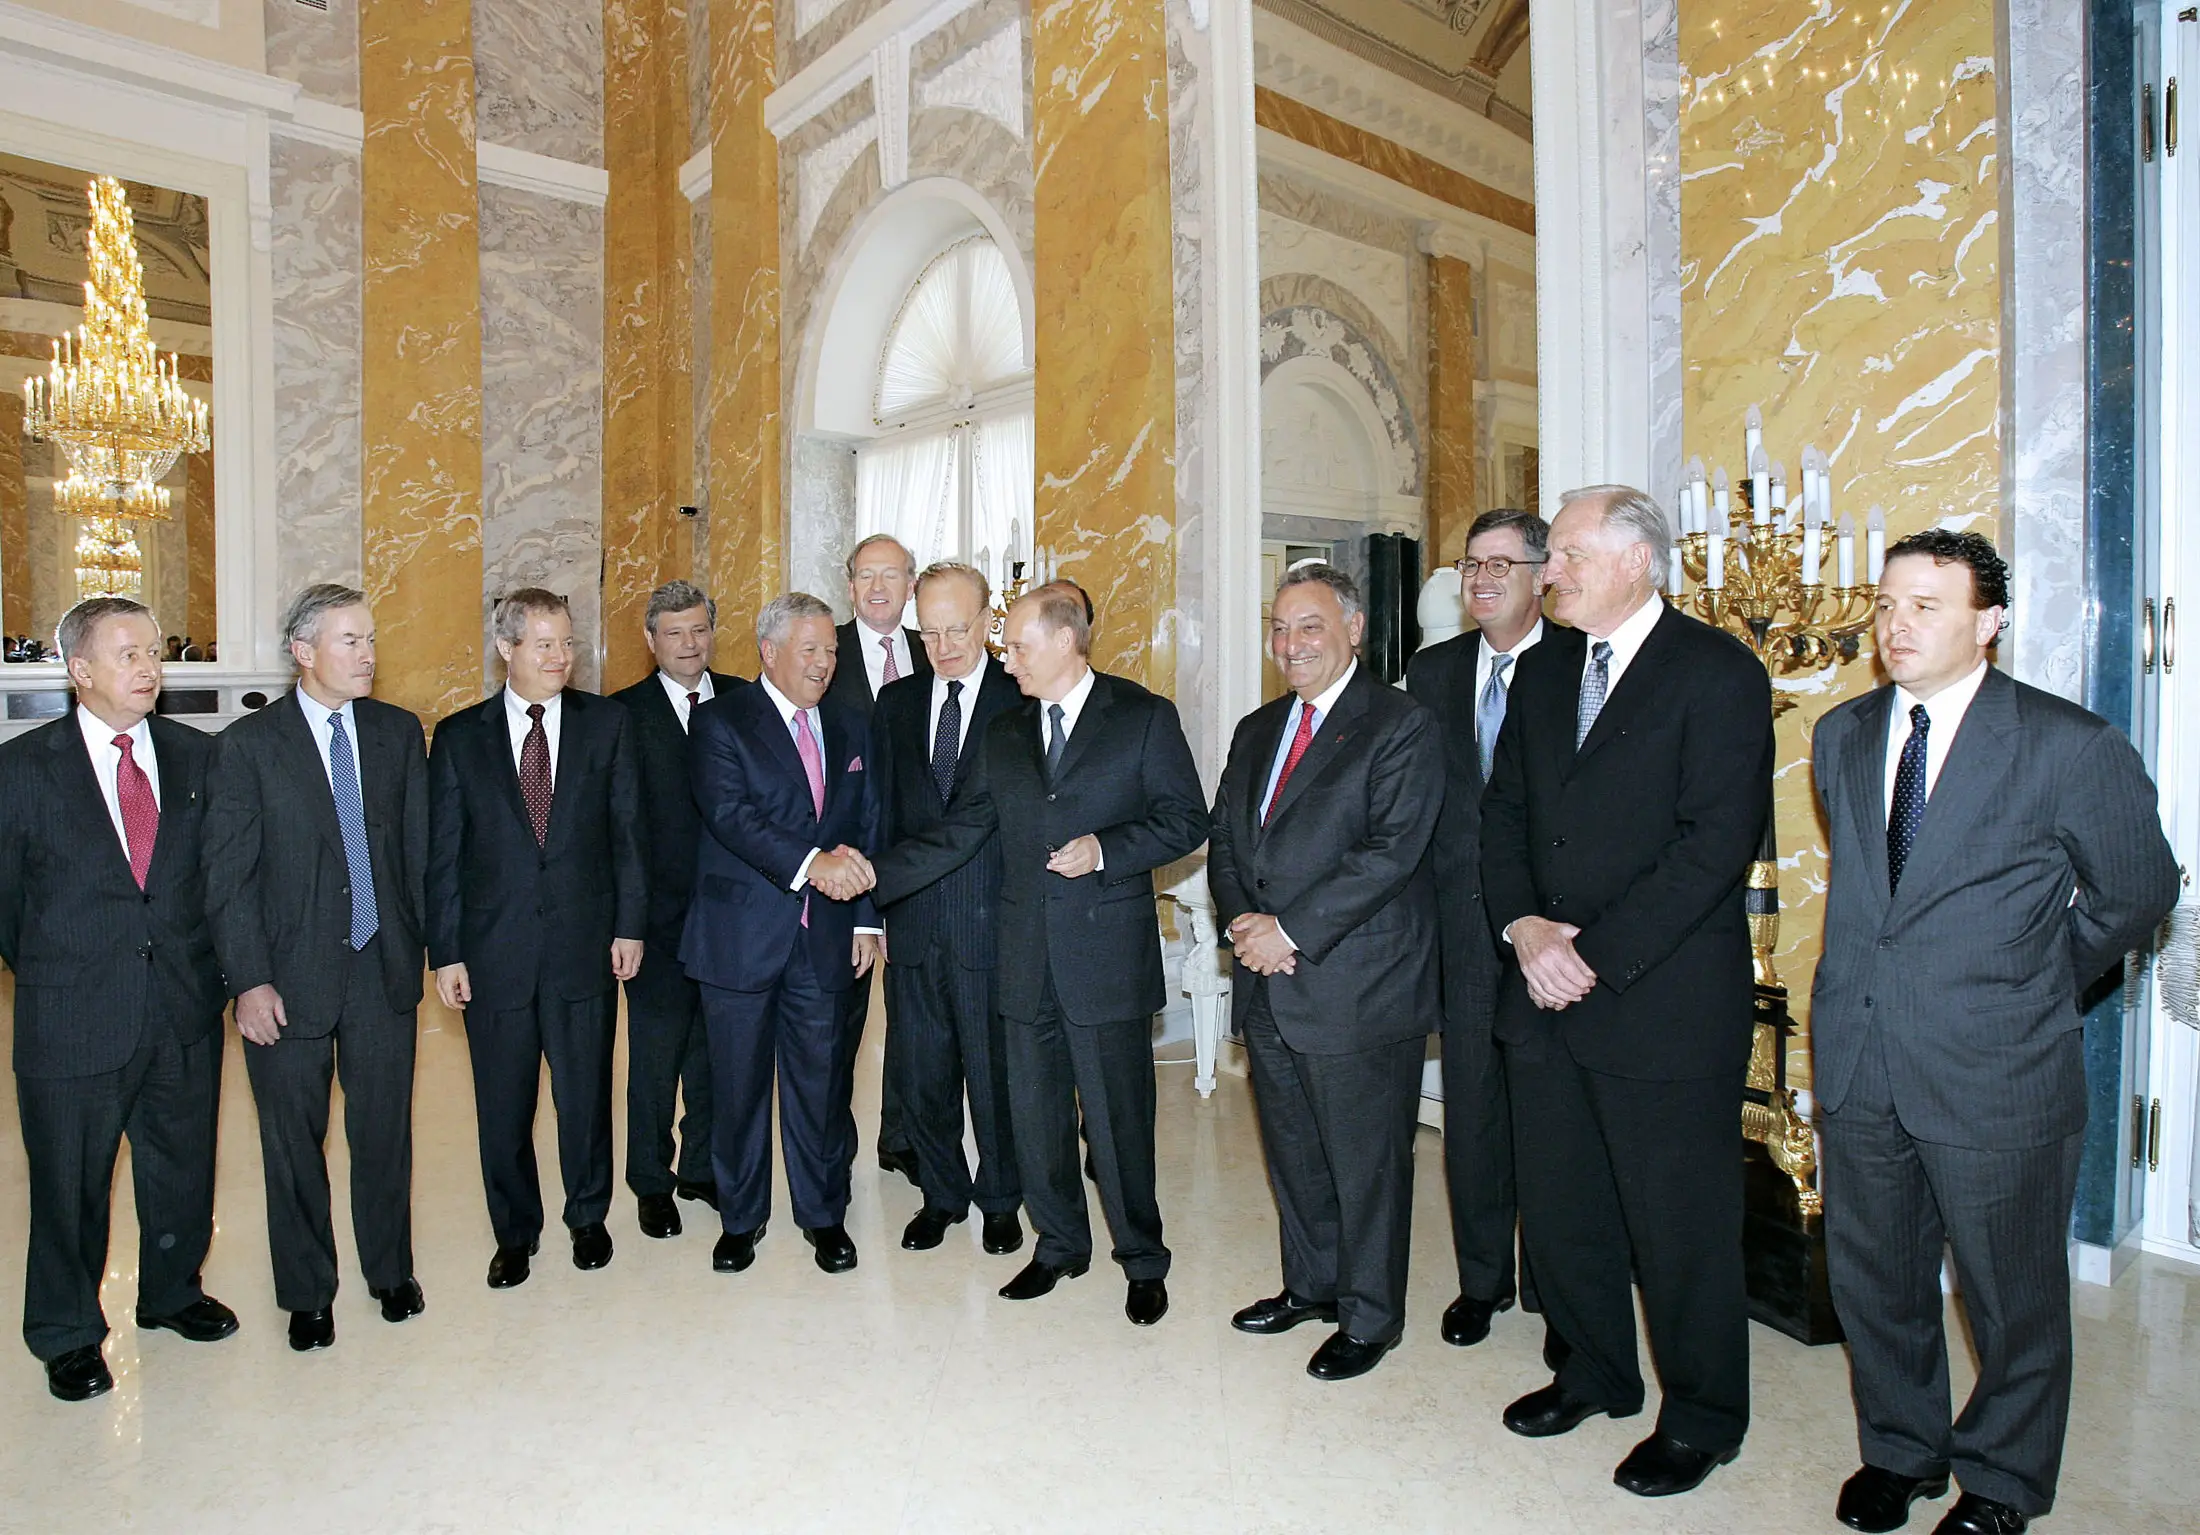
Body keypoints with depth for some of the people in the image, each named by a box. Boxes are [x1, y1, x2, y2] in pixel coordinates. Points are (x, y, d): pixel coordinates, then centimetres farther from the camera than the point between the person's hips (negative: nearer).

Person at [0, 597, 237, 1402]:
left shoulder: (198, 756, 1)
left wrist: (213, 967, 4)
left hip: (186, 1010, 3)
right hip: (74, 1019, -2)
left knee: (182, 1165, 18)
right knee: (70, 1184, 12)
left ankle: (173, 1291, 40)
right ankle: (68, 1335, 33)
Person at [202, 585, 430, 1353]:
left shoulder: (400, 732, 3)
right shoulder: (249, 743, -5)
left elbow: (419, 850, 5)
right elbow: (228, 875, -6)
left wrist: (423, 948, 1)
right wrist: (249, 980, -11)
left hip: (384, 970, 2)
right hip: (291, 977, -2)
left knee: (385, 1132, 14)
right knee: (293, 1144, 12)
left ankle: (391, 1271, 35)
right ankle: (307, 1295, 31)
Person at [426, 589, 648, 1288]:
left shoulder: (607, 723, 2)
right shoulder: (458, 736, 2)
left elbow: (627, 830, 3)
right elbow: (443, 853, 2)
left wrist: (629, 924, -1)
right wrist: (445, 952, -1)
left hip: (585, 942, 0)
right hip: (495, 950, 0)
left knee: (586, 1093, 12)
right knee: (503, 1104, 11)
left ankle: (588, 1216, 34)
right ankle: (514, 1230, 32)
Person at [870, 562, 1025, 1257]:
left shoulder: (1022, 700, -5)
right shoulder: (895, 702, 9)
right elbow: (884, 809, 11)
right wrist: (876, 908, 6)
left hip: (992, 920, -4)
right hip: (913, 920, 4)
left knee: (995, 1073, 9)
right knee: (922, 1073, 14)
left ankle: (1000, 1200, 30)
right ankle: (941, 1195, 34)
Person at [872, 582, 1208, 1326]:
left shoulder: (1144, 717, -1)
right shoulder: (1004, 733, 12)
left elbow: (1187, 819, -3)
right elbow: (957, 833, 10)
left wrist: (1105, 849, -16)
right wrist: (870, 879, 1)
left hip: (1109, 952, -4)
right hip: (1026, 957, 5)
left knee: (1119, 1117, 3)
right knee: (1035, 1114, 12)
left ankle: (1143, 1262, 24)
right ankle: (1058, 1246, 33)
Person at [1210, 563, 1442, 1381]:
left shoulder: (1402, 726, -8)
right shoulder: (1257, 730, 15)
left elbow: (1391, 851, -18)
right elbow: (1222, 838, 13)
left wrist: (1290, 930, -18)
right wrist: (1243, 922, -5)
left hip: (1359, 989, -6)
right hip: (1270, 989, 7)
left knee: (1367, 1162, 7)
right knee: (1292, 1153, 19)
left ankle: (1369, 1317, 25)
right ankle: (1311, 1284, 38)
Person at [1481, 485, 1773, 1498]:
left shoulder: (1717, 672, -9)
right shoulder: (1541, 672, 12)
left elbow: (1719, 839, -16)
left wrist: (1596, 951, -17)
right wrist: (1523, 925, -6)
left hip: (1665, 999, -6)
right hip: (1546, 995, 6)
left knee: (1680, 1223, 8)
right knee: (1559, 1206, 17)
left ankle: (1700, 1420, 29)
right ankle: (1592, 1373, 39)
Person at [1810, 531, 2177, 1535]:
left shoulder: (2070, 746, -11)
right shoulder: (1841, 737, 5)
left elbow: (2139, 891, 2)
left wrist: (2039, 985, 8)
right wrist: (1892, 972, 12)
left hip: (1995, 1075, -4)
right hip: (1858, 1065, 4)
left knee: (2013, 1299, 14)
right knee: (1871, 1279, 17)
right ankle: (1899, 1451, 40)